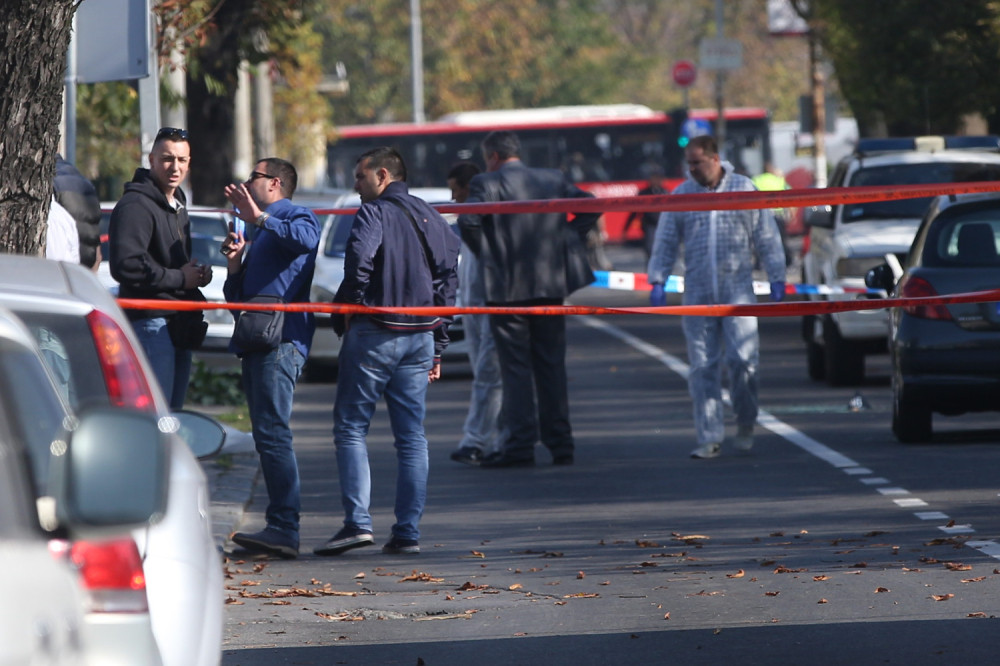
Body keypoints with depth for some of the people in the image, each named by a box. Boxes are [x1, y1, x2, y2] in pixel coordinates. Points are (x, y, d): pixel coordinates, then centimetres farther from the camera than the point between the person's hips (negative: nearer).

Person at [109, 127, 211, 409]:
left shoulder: (178, 206, 21)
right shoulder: (135, 205, -12)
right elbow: (127, 266, -24)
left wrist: (197, 273, 10)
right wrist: (181, 278, -15)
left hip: (180, 326, 10)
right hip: (151, 322, -10)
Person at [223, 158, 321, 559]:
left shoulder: (297, 218, 0)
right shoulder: (261, 235, 28)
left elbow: (305, 239, -27)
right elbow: (236, 295, 30)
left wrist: (259, 217, -25)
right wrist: (235, 262, 11)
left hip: (281, 341, -10)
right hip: (256, 343, 10)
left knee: (272, 433, -17)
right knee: (267, 437, 8)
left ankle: (284, 528, -21)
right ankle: (280, 528, 8)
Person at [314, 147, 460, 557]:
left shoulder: (374, 212, -7)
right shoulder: (431, 218, 14)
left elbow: (359, 258, -24)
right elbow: (448, 280, 14)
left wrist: (346, 312, -9)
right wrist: (436, 348, 17)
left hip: (374, 334, -6)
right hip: (420, 336, 6)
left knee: (351, 427, 1)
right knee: (412, 435, 7)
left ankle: (358, 522, -10)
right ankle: (408, 532, 4)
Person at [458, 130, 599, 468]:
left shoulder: (487, 184, -4)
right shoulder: (553, 179, 10)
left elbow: (468, 221, -18)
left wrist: (483, 252, -2)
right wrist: (564, 238, 11)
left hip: (507, 288, -4)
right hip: (551, 285, 5)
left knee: (515, 368, -2)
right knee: (551, 365, 10)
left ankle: (520, 445, -6)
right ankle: (560, 445, 10)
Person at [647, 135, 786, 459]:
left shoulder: (745, 189, 5)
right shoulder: (681, 196, 9)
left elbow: (767, 238, 8)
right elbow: (665, 243, 10)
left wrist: (776, 278, 4)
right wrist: (657, 280, 0)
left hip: (738, 288, -2)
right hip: (697, 293, 2)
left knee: (743, 359, -10)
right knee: (702, 368, 0)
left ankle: (745, 425, 10)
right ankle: (709, 438, 3)